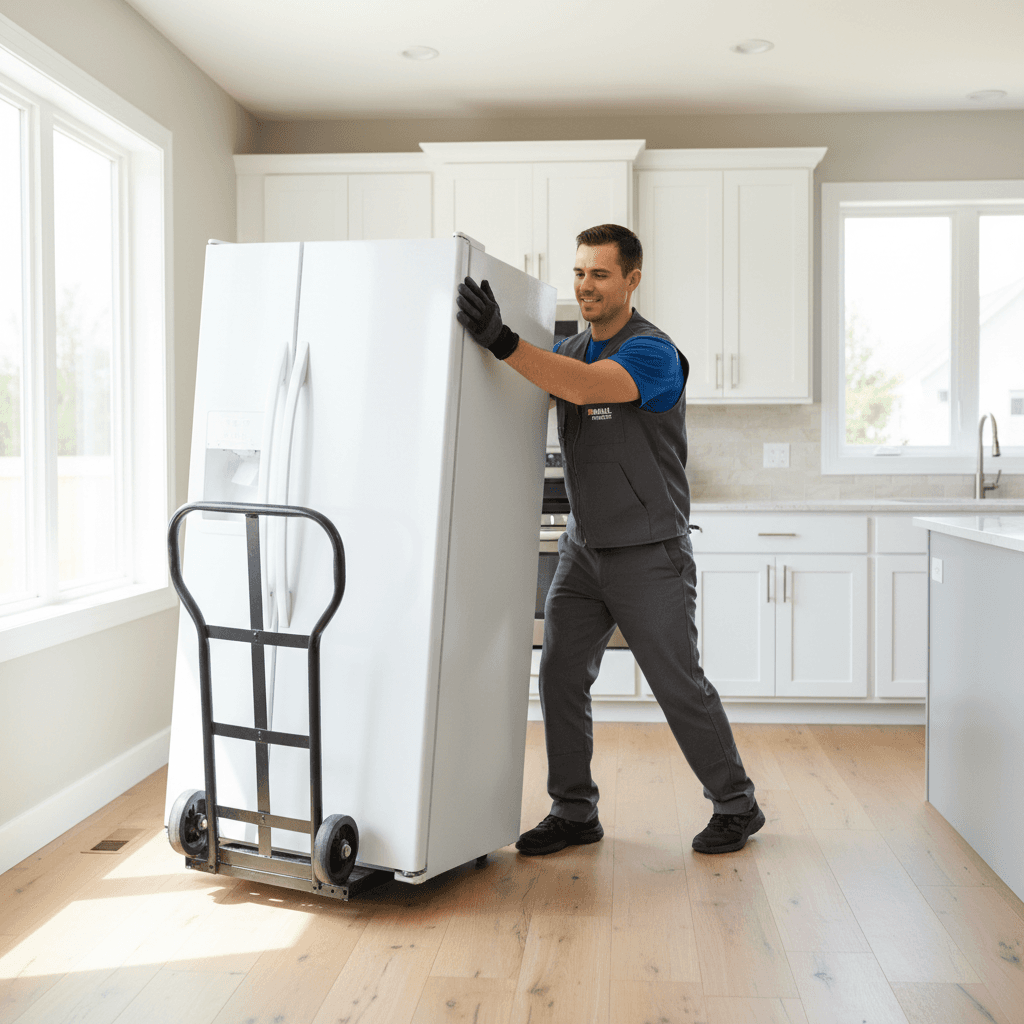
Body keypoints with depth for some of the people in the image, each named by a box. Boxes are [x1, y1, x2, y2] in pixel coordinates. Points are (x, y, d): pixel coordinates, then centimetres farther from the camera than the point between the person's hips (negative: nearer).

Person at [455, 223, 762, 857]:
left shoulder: (653, 352, -16)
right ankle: (574, 812, 16)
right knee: (560, 676, 2)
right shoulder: (571, 350, 10)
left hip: (650, 554, -6)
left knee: (680, 686, 1)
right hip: (584, 548, 7)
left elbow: (583, 386, -34)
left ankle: (737, 806, 20)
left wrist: (503, 341, -45)